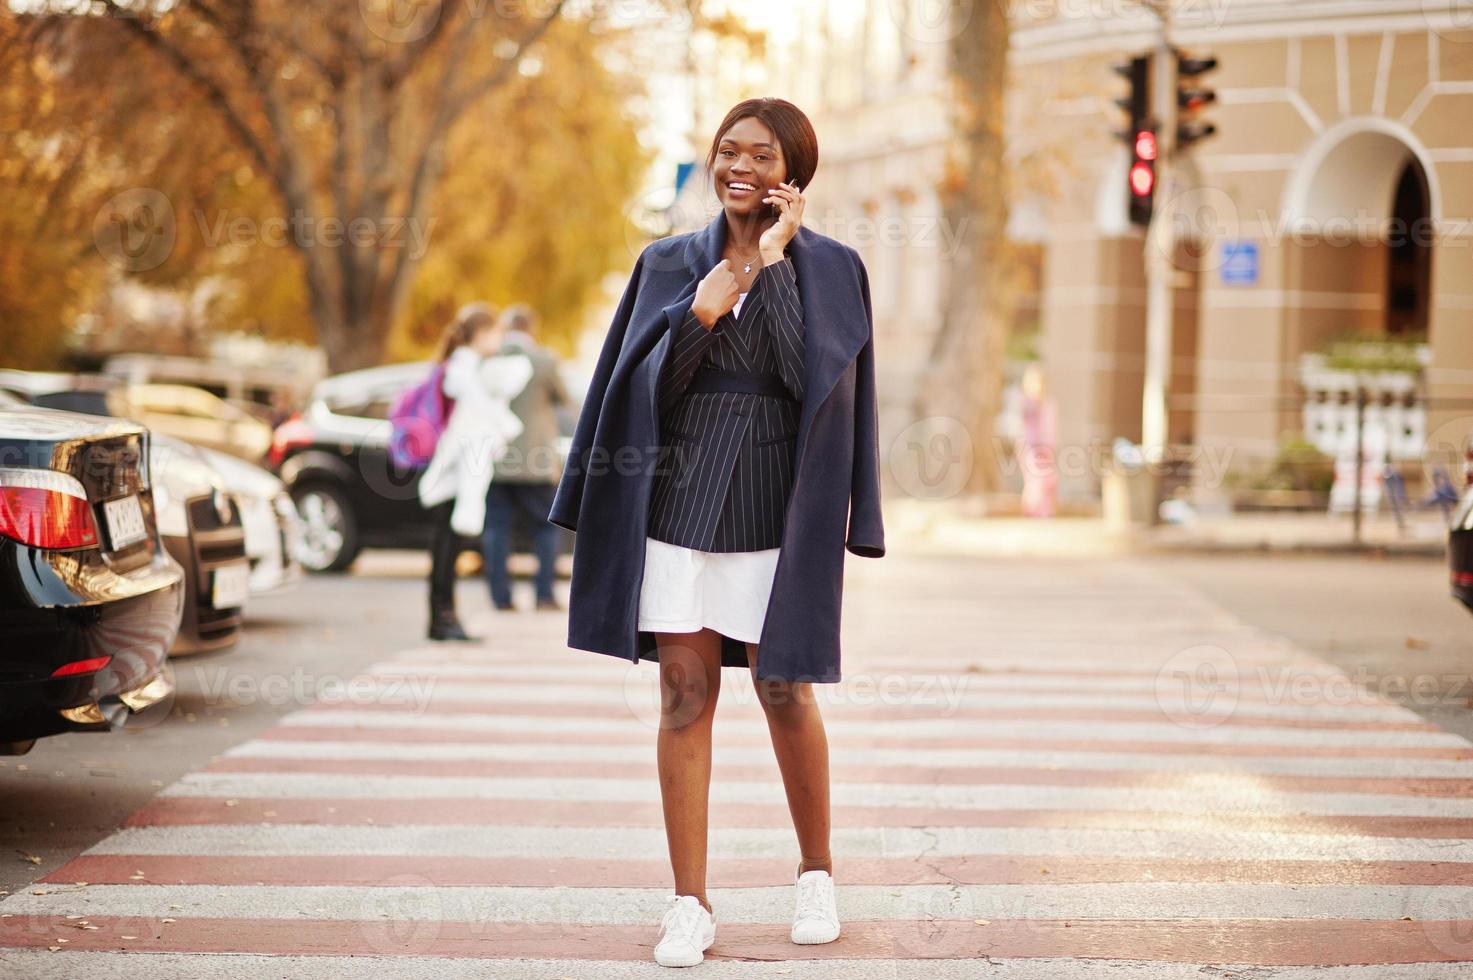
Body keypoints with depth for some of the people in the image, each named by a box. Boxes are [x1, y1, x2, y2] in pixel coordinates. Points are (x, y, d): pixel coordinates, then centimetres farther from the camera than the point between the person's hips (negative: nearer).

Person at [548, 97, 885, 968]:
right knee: (686, 692, 0)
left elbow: (809, 373, -13)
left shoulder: (829, 267, 2)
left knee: (784, 693, 4)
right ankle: (691, 903, 6)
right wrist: (721, 279, -11)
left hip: (777, 501, -2)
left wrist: (772, 260, -12)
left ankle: (817, 872, 26)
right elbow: (657, 379, -4)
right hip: (681, 496, 2)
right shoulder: (670, 265, 8)